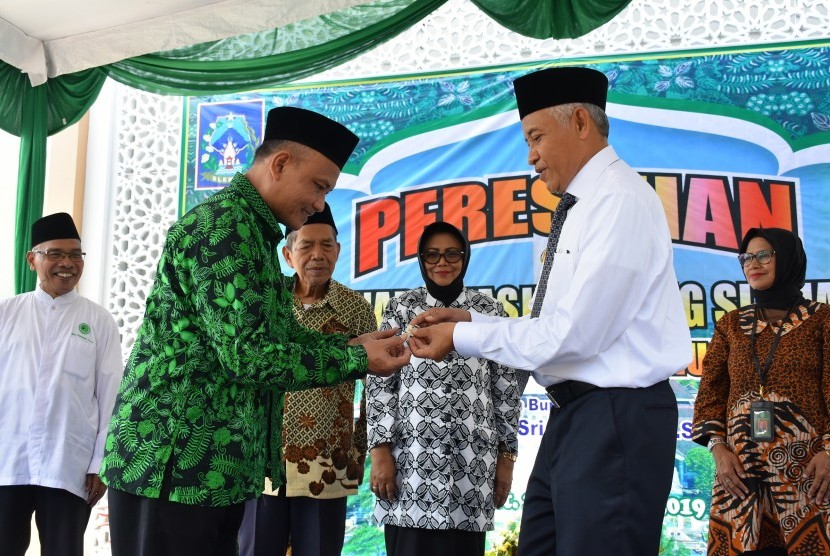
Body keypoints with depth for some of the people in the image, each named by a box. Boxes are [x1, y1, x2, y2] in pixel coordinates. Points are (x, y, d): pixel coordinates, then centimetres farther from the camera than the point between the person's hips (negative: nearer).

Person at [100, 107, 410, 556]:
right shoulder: (224, 225, -16)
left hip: (214, 468, 10)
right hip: (174, 466, -10)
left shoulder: (253, 233, 17)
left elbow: (281, 337, 20)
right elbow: (248, 355, -23)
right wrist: (357, 361, -13)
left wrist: (352, 344, 7)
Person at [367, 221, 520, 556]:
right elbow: (379, 382, 4)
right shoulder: (400, 308, 8)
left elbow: (506, 388, 9)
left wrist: (507, 455, 5)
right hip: (411, 456, 0)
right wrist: (380, 450, -5)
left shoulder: (489, 311, 9)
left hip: (472, 461, 1)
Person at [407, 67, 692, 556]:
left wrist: (461, 339, -11)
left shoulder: (621, 199, -15)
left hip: (617, 421, -10)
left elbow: (571, 335, -20)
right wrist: (472, 321, 6)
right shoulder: (580, 207, 15)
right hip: (574, 417, 10)